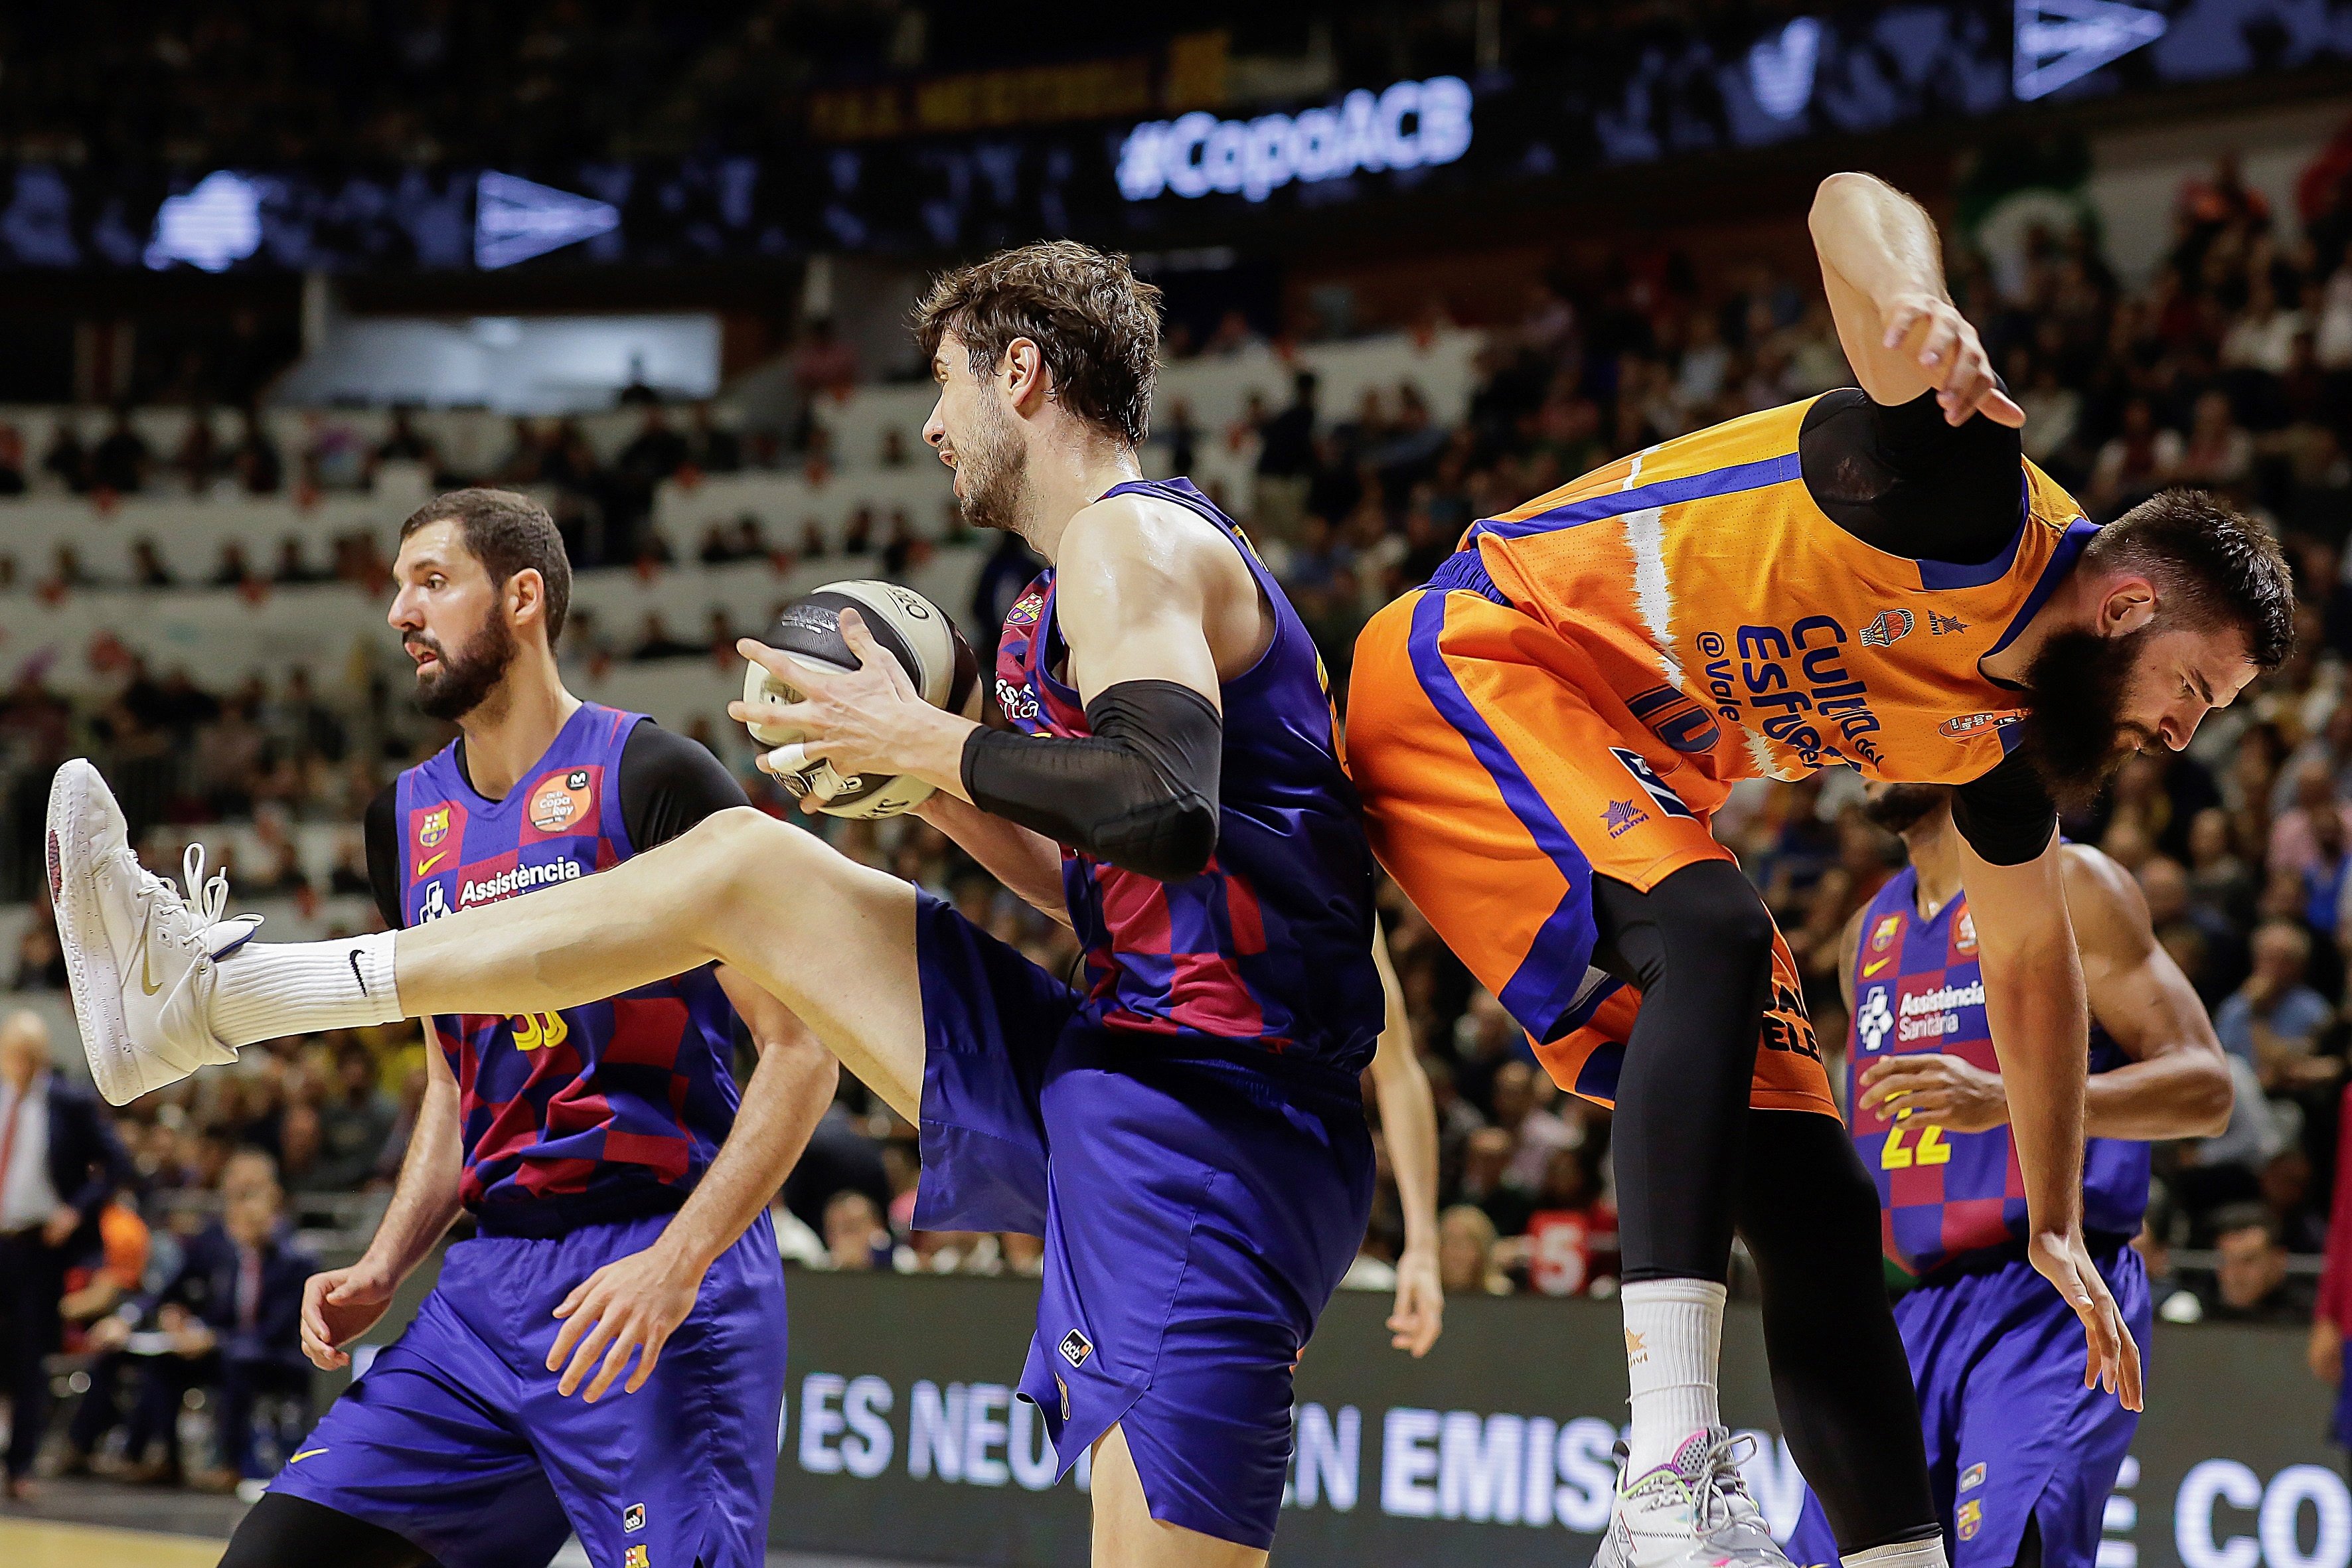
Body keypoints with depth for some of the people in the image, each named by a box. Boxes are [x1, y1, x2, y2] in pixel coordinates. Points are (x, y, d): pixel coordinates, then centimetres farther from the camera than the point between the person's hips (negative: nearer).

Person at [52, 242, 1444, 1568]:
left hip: (1197, 1123, -10)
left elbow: (1164, 809, -27)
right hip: (1126, 1069, 10)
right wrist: (932, 791, 18)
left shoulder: (1128, 540, -9)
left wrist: (930, 739, -14)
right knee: (746, 865, 17)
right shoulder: (1139, 555, 21)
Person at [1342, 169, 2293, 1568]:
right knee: (1713, 935, -34)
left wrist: (2058, 1228, 29)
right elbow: (1852, 201, -29)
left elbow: (2034, 970, 25)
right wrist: (1914, 306, -52)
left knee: (1820, 1209, 2)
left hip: (1637, 784, 10)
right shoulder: (1979, 508, -17)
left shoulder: (2007, 740, 8)